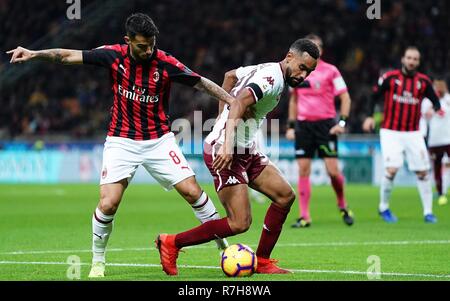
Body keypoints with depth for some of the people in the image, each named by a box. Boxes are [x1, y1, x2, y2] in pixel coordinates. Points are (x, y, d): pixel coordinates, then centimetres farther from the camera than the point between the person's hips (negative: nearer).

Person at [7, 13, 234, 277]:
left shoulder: (166, 63, -14)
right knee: (108, 204, -12)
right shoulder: (115, 56, -10)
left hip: (159, 140, 0)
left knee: (192, 191, -9)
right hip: (122, 142, 0)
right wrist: (35, 54, -14)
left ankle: (224, 245, 9)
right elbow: (69, 56, -5)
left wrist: (234, 102, -15)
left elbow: (203, 83, -8)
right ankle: (98, 261, 9)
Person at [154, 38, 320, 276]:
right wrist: (227, 144, -44)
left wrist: (223, 114, 28)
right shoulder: (272, 79, -18)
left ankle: (262, 261, 14)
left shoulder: (266, 70, 13)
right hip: (225, 151, -11)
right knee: (240, 223, -13)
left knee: (285, 195, 7)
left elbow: (230, 75, 29)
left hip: (244, 150, 11)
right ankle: (171, 243, 0)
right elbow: (240, 101, -34)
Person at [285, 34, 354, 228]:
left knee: (332, 169, -9)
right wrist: (291, 125, 14)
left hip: (325, 124, -3)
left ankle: (342, 206, 17)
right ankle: (304, 217, 1)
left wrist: (342, 122, -12)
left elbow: (345, 98, -1)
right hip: (303, 124, 3)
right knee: (303, 170, -3)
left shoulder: (330, 71, -2)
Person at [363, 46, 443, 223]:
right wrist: (369, 116, -7)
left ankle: (428, 212, 12)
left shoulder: (423, 81, 3)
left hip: (413, 134, 3)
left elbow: (435, 100, 8)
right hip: (390, 133, -3)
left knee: (423, 171, 0)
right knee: (392, 169, -17)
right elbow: (374, 96, 5)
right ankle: (383, 208, 4)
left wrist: (437, 109, -15)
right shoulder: (389, 77, -4)